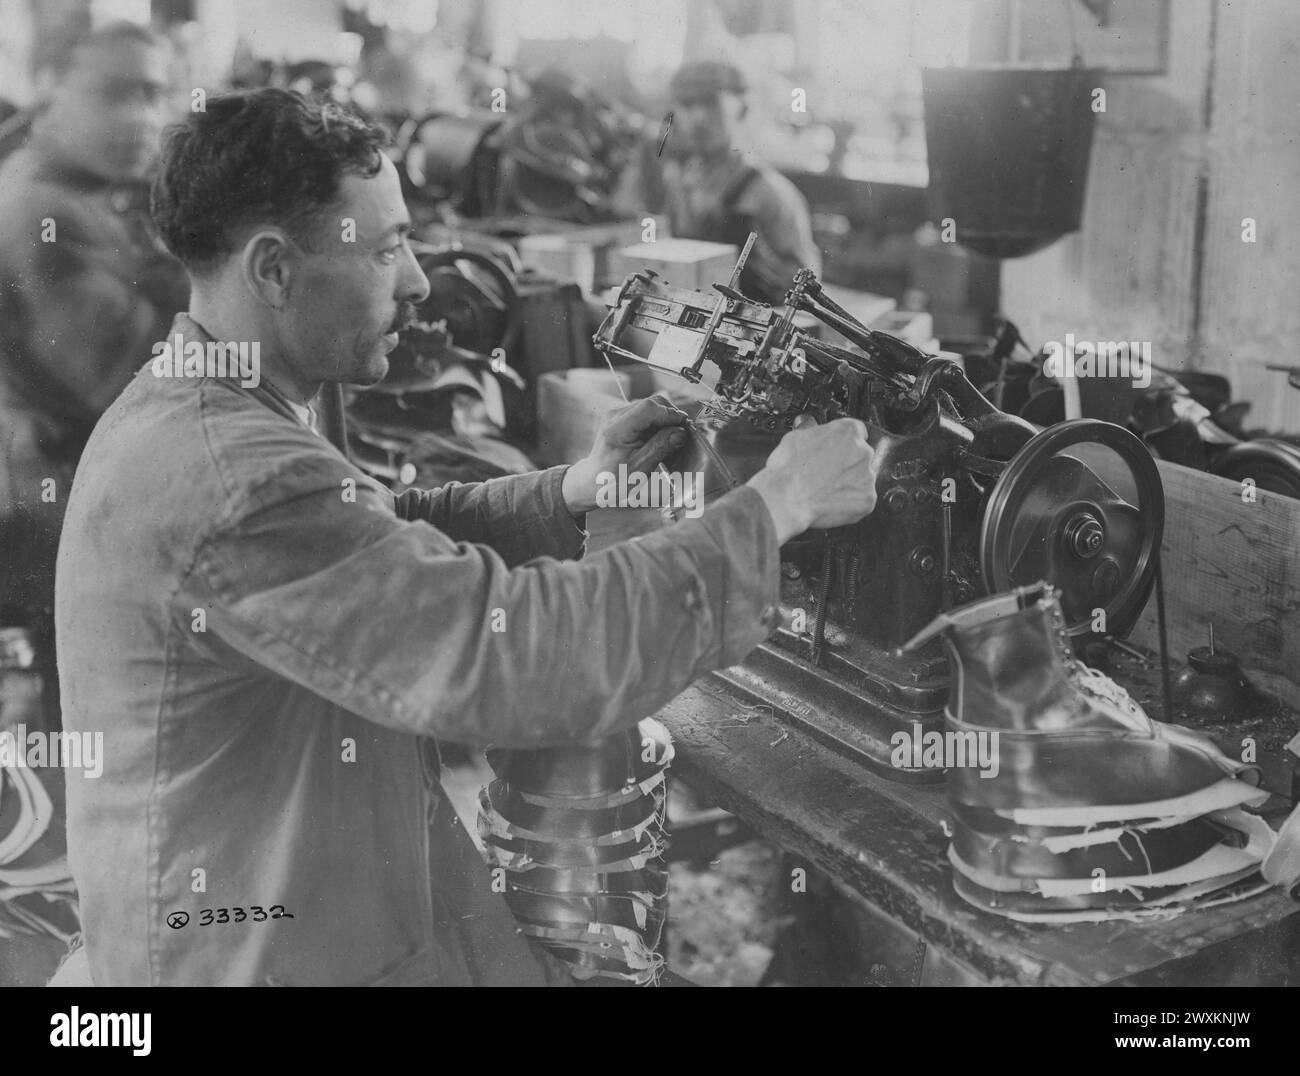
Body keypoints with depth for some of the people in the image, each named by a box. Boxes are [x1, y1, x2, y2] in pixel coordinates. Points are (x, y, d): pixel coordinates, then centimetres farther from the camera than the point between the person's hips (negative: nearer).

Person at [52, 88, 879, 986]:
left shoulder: (183, 411, 5)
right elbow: (522, 656, -33)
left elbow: (387, 542, 13)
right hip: (279, 955, -9)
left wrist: (573, 491, -2)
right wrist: (777, 507, -23)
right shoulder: (230, 479, -29)